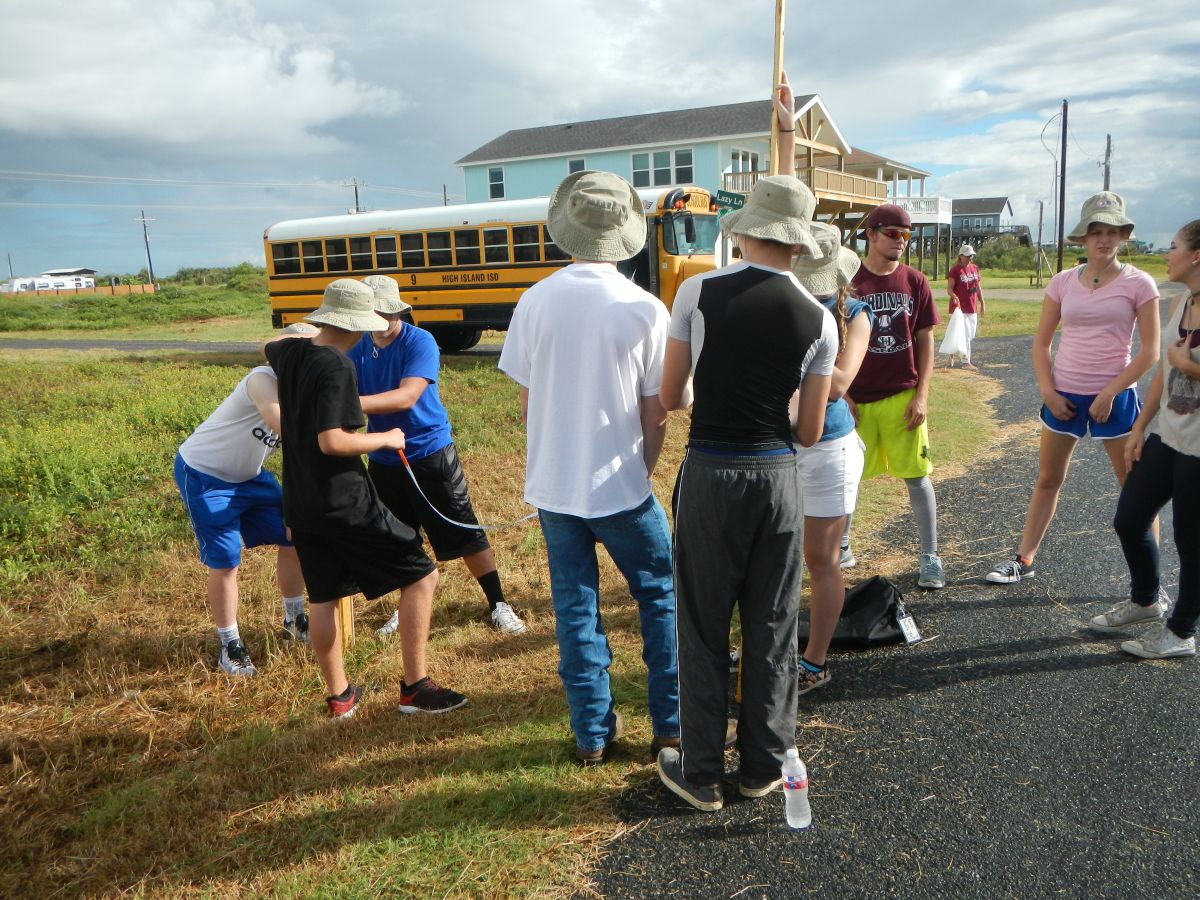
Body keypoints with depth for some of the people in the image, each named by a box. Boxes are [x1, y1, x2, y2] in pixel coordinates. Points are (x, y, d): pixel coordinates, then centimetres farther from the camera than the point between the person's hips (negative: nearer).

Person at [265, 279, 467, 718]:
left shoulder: (290, 353, 5)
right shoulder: (336, 367, -19)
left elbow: (268, 345, 31)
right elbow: (331, 441, -25)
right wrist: (386, 439, -12)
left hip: (301, 505, 9)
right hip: (345, 504, -9)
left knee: (322, 597, 17)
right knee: (421, 574, 1)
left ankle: (338, 695, 29)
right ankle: (415, 687, 5)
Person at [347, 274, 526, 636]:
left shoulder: (419, 342, -18)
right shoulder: (357, 348, -1)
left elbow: (407, 396, -31)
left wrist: (354, 402, -42)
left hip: (430, 453, -5)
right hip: (384, 459, 5)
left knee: (464, 532, 2)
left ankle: (498, 604, 16)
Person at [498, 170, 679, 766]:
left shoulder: (535, 302, -4)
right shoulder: (645, 309, -12)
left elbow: (526, 403, 1)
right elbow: (656, 413, -8)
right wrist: (644, 467, 9)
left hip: (553, 485, 3)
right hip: (621, 487, -2)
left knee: (575, 606, 14)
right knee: (660, 597, 16)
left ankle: (592, 733, 23)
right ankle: (671, 725, 22)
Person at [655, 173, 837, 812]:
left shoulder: (697, 292, -8)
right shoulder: (819, 320, -2)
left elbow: (671, 398, -1)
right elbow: (809, 431, 2)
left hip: (710, 475, -2)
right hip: (778, 477, 2)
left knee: (703, 628, 11)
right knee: (772, 628, 15)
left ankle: (700, 775, 23)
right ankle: (762, 765, 30)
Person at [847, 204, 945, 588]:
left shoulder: (915, 282, 2)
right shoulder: (850, 282, -3)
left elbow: (925, 340, 5)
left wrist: (921, 395, -3)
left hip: (903, 396, 1)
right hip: (858, 399, 0)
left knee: (917, 477, 3)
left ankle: (930, 556, 14)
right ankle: (842, 546, 29)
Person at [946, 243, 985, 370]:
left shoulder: (975, 268, 10)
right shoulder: (955, 270, -12)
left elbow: (978, 286, 17)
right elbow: (949, 288, -16)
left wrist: (981, 302, 17)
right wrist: (954, 296, -35)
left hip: (972, 307, 8)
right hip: (960, 307, -8)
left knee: (971, 335, 14)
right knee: (965, 335, -7)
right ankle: (966, 362, 0)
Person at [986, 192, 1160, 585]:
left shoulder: (1138, 284, -6)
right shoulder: (1063, 282, 2)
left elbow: (1150, 352, -7)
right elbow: (1041, 342, 6)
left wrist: (1109, 394, -14)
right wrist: (1048, 392, -5)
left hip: (1114, 398, -3)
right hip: (1063, 396, 3)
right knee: (1048, 480, 13)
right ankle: (1023, 559, 24)